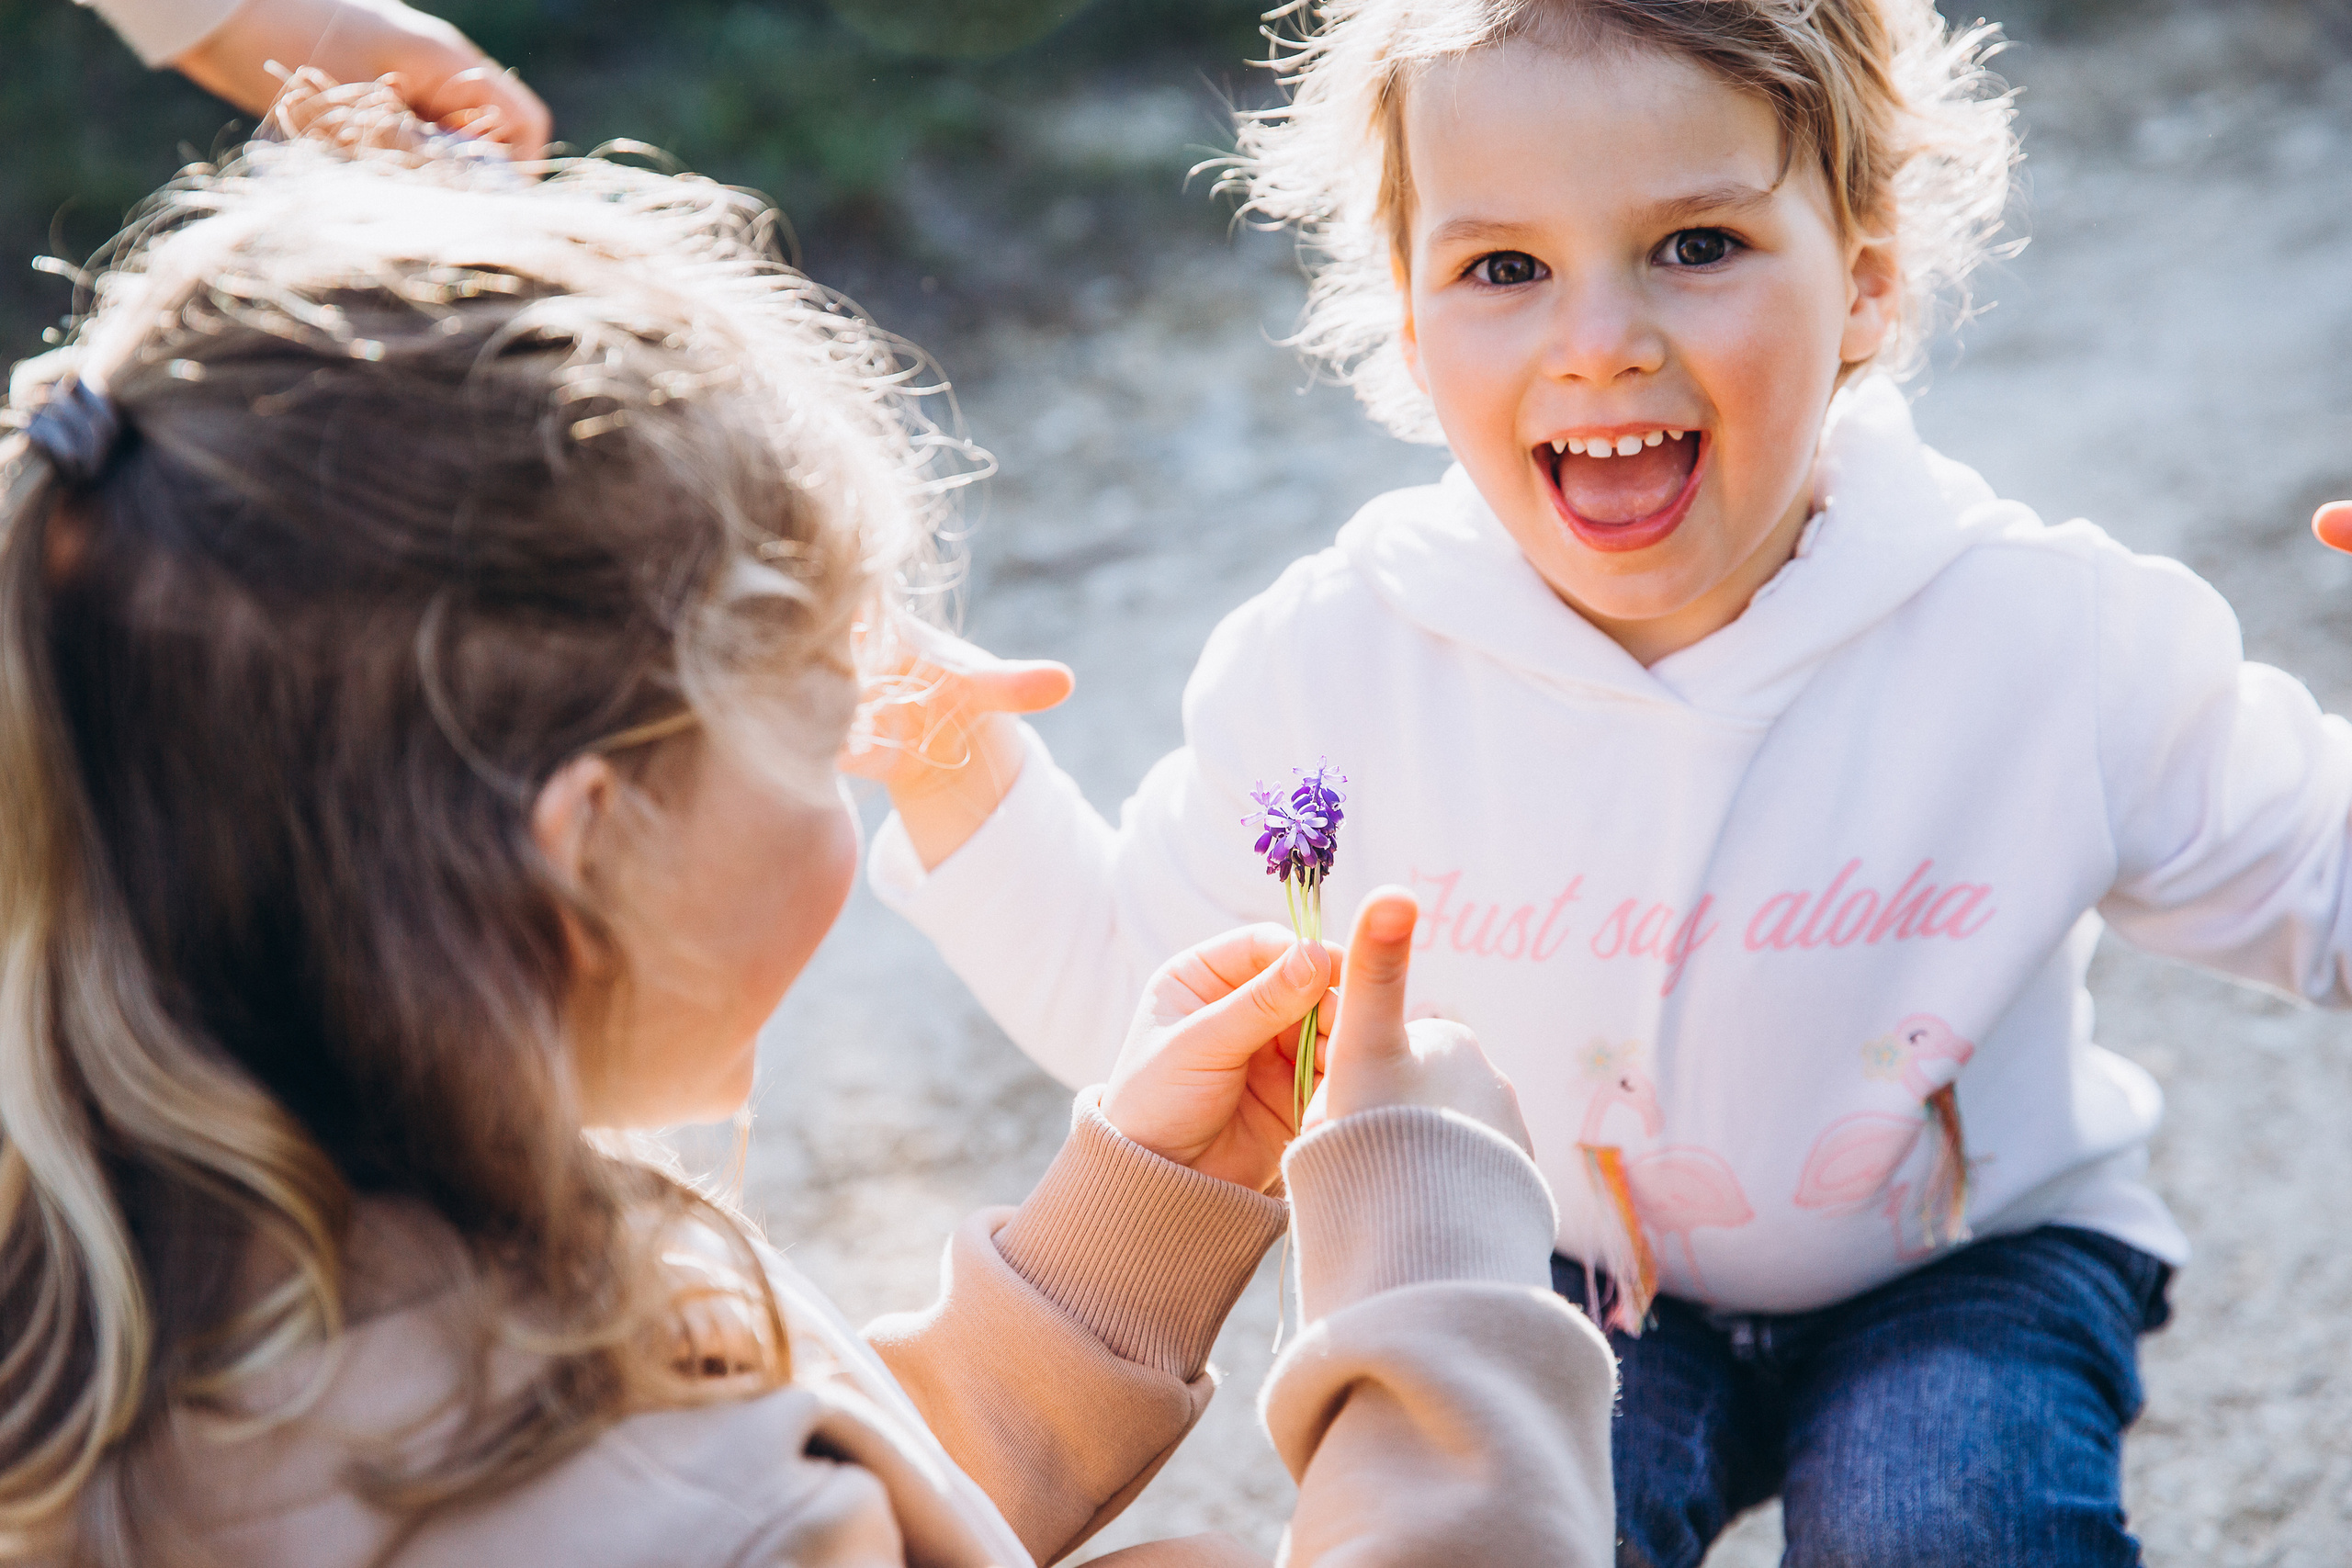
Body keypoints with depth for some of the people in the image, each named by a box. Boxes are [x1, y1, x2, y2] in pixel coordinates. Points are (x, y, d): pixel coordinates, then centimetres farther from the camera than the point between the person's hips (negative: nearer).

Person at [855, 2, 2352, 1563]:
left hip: (1967, 1261, -1)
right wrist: (969, 789, -21)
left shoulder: (2057, 641, -20)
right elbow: (1138, 995, -4)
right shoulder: (1334, 668, -17)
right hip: (1566, 1273, 1)